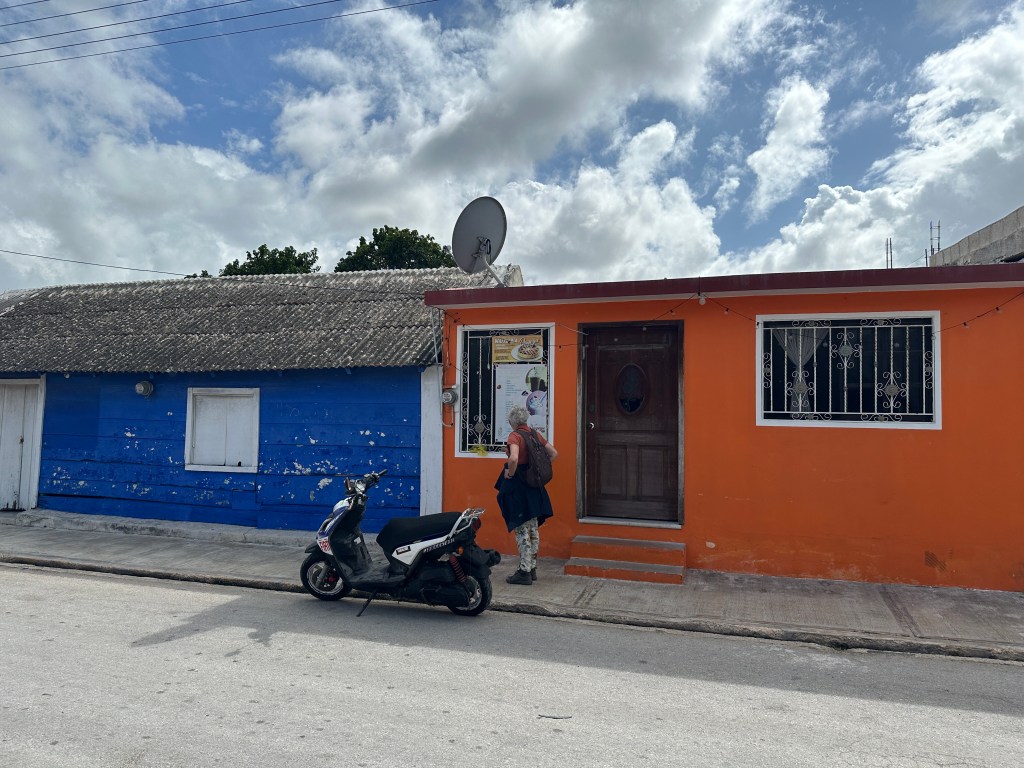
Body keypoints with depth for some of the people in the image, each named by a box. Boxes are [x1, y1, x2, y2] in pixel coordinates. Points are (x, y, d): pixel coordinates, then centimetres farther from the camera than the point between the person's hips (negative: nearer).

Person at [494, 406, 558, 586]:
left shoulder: (515, 436, -15)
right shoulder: (535, 434, 6)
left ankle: (524, 572, 2)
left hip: (517, 487, -7)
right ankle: (532, 568, 24)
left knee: (521, 530, -2)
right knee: (533, 529, 15)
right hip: (533, 487, 8)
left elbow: (514, 458, -33)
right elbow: (554, 453, 12)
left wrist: (510, 473, -16)